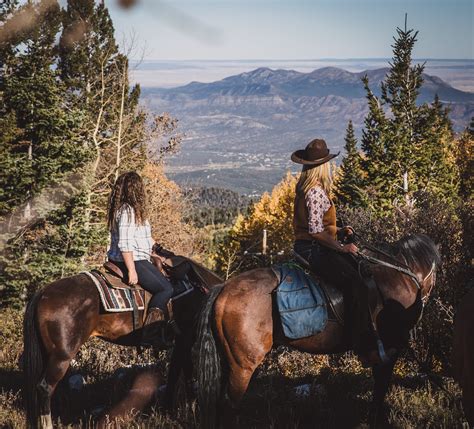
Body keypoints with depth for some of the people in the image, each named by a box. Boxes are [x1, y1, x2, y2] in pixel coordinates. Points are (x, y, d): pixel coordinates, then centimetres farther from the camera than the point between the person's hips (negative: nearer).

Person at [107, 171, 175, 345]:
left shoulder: (127, 209, 13)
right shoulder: (127, 212, -17)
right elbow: (125, 244, -22)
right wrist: (132, 271, -23)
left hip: (140, 260, 11)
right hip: (131, 262, -11)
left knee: (166, 284, 10)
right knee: (165, 289, -16)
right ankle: (150, 333, -19)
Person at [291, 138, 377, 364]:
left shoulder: (304, 188, 13)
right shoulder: (316, 192, -17)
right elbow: (316, 231, -21)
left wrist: (339, 231, 12)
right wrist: (341, 247, -14)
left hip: (306, 248, 11)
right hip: (314, 250, -11)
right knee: (354, 284, -19)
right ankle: (364, 347, -22)